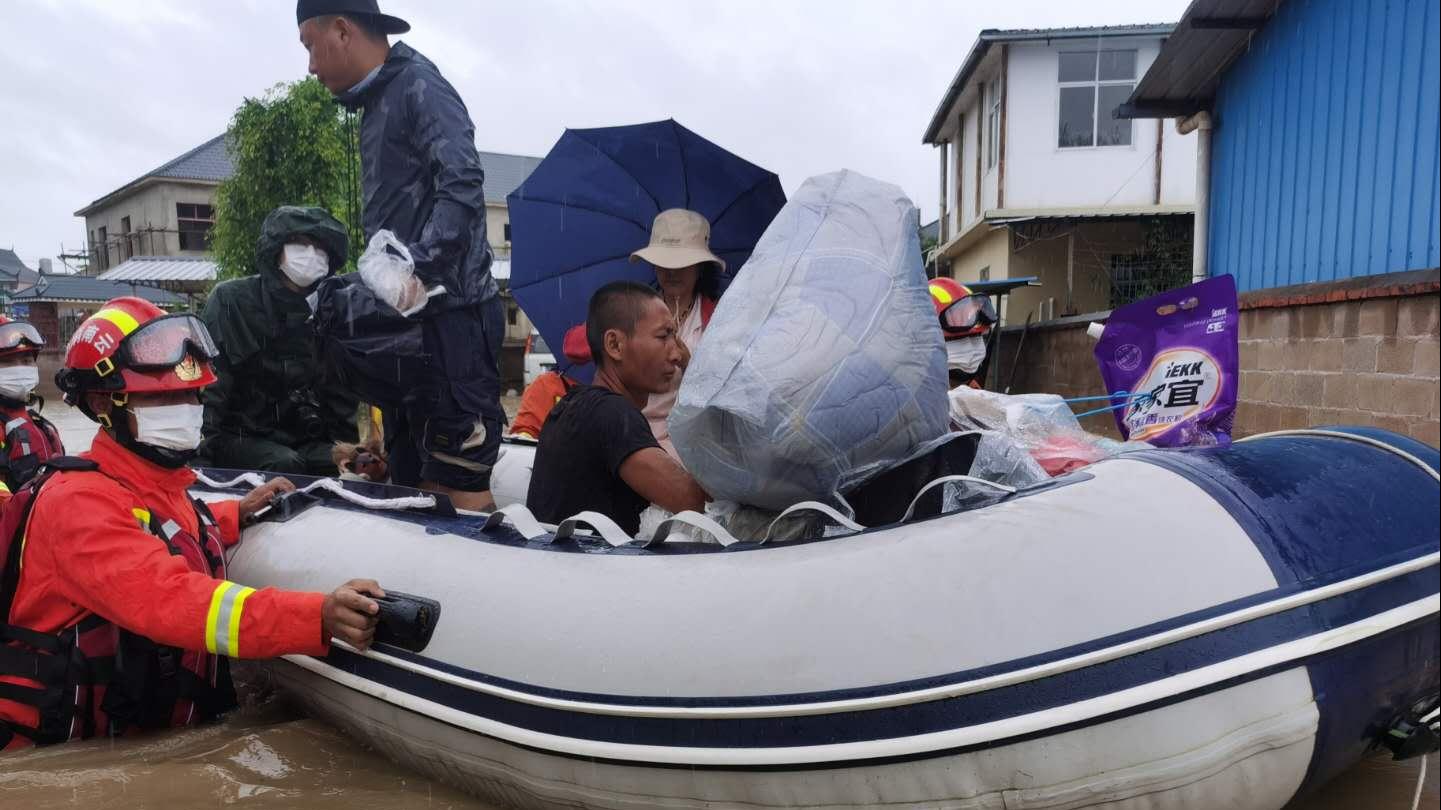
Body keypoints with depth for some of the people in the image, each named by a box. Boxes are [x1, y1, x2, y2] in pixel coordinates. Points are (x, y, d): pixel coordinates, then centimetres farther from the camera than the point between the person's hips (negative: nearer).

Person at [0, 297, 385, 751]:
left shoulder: (158, 487, 8)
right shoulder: (79, 500, -19)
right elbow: (167, 600, -35)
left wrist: (238, 514, 15)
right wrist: (318, 616, -45)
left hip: (158, 736, 8)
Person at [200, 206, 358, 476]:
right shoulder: (231, 299, -1)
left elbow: (341, 393, 12)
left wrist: (346, 445, -1)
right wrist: (207, 442, -16)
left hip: (309, 439, 3)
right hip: (240, 435, -3)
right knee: (284, 465, -31)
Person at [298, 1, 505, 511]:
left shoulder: (417, 86, -5)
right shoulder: (378, 105, 23)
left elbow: (462, 186, -21)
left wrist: (417, 267, -30)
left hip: (450, 316, -10)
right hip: (411, 320, 10)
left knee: (459, 486, -10)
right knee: (412, 482, 13)